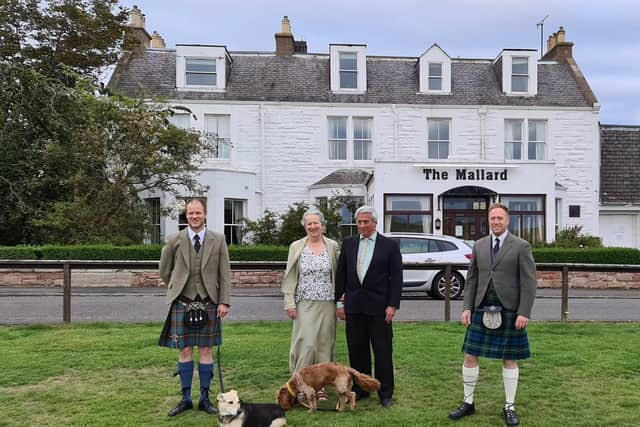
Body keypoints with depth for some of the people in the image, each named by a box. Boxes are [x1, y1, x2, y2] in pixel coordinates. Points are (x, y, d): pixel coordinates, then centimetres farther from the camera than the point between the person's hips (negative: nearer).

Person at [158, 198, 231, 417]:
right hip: (182, 303, 0)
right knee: (185, 351, 5)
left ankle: (205, 398, 17)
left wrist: (224, 301, -5)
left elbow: (225, 274, 1)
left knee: (206, 350, 6)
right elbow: (165, 271, 13)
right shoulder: (174, 240, 2)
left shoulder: (218, 240, 2)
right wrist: (177, 288, 12)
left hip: (208, 303, 0)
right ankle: (185, 399, 17)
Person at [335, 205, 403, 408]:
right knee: (356, 350, 10)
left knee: (383, 351, 2)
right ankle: (360, 389, 23)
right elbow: (341, 274, 10)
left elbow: (396, 277, -3)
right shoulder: (348, 243, 9)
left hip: (379, 306, -3)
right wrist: (339, 301, 5)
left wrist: (393, 305, -9)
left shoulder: (390, 245, -1)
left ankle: (385, 393, 14)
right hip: (353, 305, 3)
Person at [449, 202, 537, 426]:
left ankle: (509, 407, 22)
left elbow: (529, 282, -6)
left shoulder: (521, 246, -3)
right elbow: (471, 279, 10)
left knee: (509, 359, 7)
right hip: (482, 309, 3)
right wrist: (467, 307, 3)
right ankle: (468, 403, 19)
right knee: (470, 356, 4)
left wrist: (524, 313, -12)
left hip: (510, 311, -3)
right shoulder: (479, 245, 9)